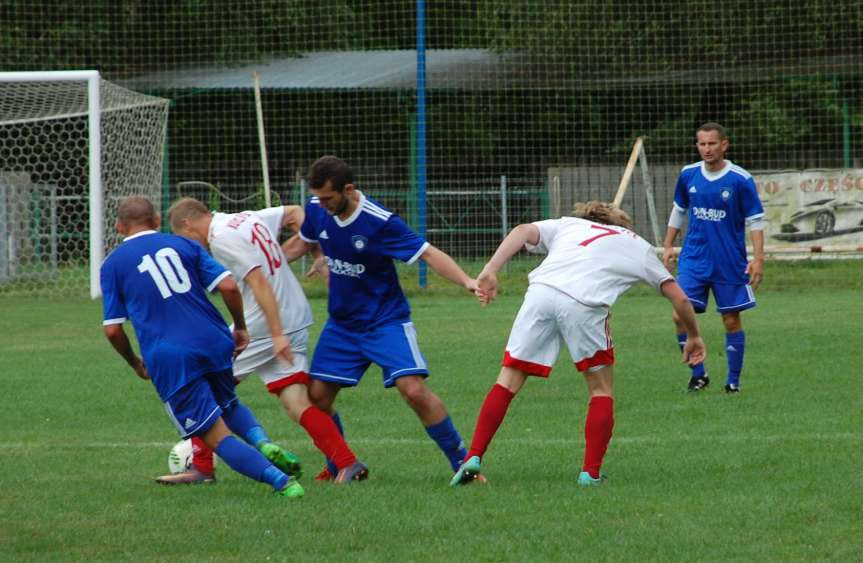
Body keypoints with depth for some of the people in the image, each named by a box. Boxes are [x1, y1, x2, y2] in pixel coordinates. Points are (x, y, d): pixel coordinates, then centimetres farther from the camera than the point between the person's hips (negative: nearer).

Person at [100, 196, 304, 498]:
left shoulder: (112, 265, 7)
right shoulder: (183, 245, 12)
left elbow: (113, 329, 5)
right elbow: (229, 286, 2)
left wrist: (135, 363, 23)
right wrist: (240, 328, 17)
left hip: (169, 360, -3)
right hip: (214, 344, 3)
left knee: (218, 437, -1)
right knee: (229, 405, 31)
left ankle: (280, 479, -22)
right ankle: (262, 442, -1)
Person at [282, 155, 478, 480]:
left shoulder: (379, 222, -23)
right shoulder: (317, 210, -6)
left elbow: (427, 254, -24)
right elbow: (302, 243, 17)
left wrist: (467, 281, -38)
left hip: (386, 321, -6)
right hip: (341, 325, 6)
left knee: (414, 390, -20)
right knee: (317, 395, 0)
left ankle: (462, 462, -5)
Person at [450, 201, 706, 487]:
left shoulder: (568, 224, 33)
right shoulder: (639, 246, 32)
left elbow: (524, 231, 13)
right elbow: (679, 297, 34)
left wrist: (490, 270, 3)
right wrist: (694, 337, 50)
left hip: (540, 292, 1)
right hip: (584, 303, -1)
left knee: (509, 379, 11)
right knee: (601, 390, 19)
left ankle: (473, 457, 2)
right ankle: (590, 472, 12)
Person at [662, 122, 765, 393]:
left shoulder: (740, 180, -10)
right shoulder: (688, 175, 2)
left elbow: (755, 220, -7)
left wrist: (758, 258, -15)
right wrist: (668, 245, 15)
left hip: (730, 263, -3)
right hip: (693, 259, 3)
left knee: (731, 320, 3)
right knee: (680, 315, -9)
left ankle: (733, 381, 16)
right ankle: (698, 374, 6)